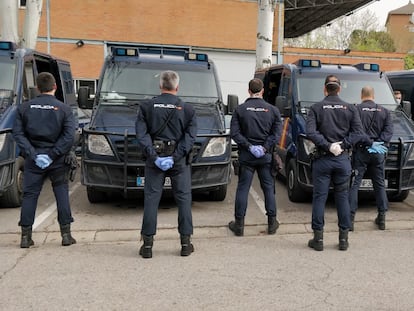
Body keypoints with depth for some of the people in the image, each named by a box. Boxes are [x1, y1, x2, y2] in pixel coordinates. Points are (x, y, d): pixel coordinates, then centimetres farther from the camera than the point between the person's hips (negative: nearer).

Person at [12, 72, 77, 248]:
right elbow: (69, 136, -13)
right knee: (62, 194, 8)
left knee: (29, 195, 9)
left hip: (33, 160, 1)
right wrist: (53, 155, -12)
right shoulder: (64, 109, -3)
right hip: (58, 161, -1)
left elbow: (18, 133, -4)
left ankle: (25, 236, 11)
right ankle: (66, 234, 9)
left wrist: (32, 154, -9)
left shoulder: (25, 108, 3)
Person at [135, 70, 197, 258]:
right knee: (184, 199, 8)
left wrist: (154, 156, -11)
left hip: (155, 159, 1)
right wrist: (175, 157, -11)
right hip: (180, 161, 0)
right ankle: (185, 243, 12)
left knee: (151, 199, 5)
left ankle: (147, 244, 7)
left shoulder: (147, 107, 2)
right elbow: (190, 136, -8)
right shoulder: (187, 109, 1)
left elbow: (142, 134, -7)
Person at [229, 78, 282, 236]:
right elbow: (277, 133, -6)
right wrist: (265, 148, -9)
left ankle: (239, 224, 8)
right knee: (269, 189, 11)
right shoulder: (272, 110, 2)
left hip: (246, 156, -1)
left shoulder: (240, 109, -2)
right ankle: (272, 223, 17)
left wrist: (249, 146, -10)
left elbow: (234, 133, -9)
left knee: (242, 189, 5)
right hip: (266, 157, 1)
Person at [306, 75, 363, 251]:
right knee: (342, 197, 10)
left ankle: (318, 238, 7)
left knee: (319, 197, 4)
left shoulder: (316, 108, -1)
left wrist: (327, 146, -13)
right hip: (343, 159, 2)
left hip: (322, 159, -2)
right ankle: (344, 238, 14)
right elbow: (357, 132, -6)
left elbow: (311, 132, -15)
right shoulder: (350, 109, 5)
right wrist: (342, 145, -9)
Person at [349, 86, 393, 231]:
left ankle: (350, 217, -4)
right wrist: (378, 144, -9)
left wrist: (370, 143, -13)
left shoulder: (356, 110, -3)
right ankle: (381, 218, 18)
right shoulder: (384, 111, 9)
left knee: (354, 184, 0)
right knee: (380, 185, 14)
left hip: (361, 152, -3)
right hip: (378, 153, 4)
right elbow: (389, 131, -2)